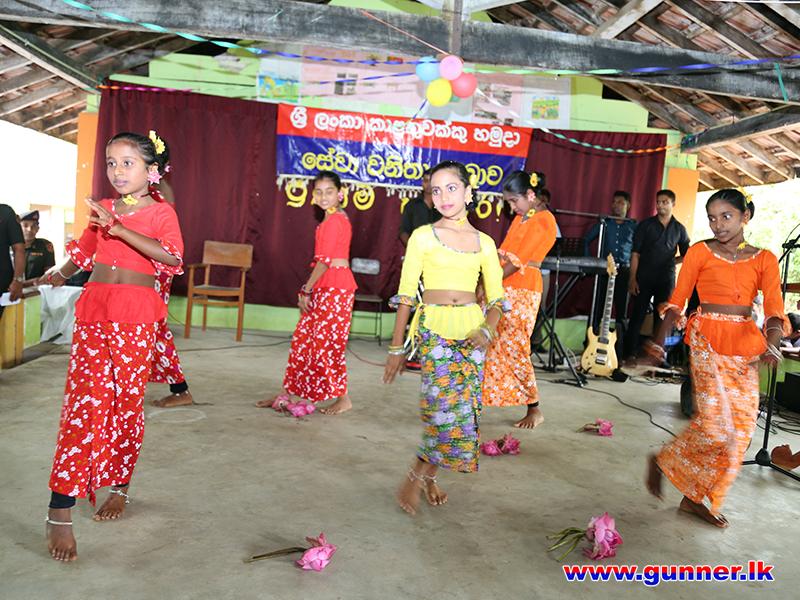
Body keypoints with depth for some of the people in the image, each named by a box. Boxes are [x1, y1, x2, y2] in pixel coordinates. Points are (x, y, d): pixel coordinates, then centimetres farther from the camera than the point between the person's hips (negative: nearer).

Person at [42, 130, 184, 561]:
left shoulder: (160, 212, 1)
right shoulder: (102, 210, 14)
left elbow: (172, 257, -18)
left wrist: (120, 229, -21)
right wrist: (57, 275, 26)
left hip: (136, 318, -2)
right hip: (92, 312, 3)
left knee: (127, 402, 6)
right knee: (83, 403, -5)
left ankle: (119, 487, 25)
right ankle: (59, 513, -5)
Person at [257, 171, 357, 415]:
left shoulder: (334, 221, -13)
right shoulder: (335, 219, 15)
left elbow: (324, 260, -17)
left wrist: (306, 290, -12)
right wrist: (308, 289, 11)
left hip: (334, 289, -9)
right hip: (323, 288, 10)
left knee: (326, 344, -3)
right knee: (302, 339, 12)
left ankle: (343, 399, 11)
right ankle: (286, 393, 21)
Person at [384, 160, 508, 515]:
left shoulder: (484, 242, 10)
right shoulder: (423, 236, 1)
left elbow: (496, 297, 11)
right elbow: (405, 295, 0)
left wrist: (488, 330, -9)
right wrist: (396, 348, -1)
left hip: (471, 329, 4)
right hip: (434, 328, -4)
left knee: (463, 409, 4)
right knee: (451, 407, -17)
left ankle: (425, 475, 23)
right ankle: (421, 474, 4)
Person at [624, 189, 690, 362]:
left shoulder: (679, 229, 9)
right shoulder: (646, 225, 2)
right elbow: (635, 253, -1)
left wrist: (670, 262, -6)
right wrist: (632, 278, -9)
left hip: (666, 279, 2)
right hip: (644, 278, -2)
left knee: (662, 318, 5)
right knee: (637, 315, -2)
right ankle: (630, 353, 4)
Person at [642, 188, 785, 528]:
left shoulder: (764, 259, 9)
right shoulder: (700, 252, 3)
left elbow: (775, 311, 1)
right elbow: (676, 302, 0)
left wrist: (770, 344, -19)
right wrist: (658, 342, -10)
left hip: (746, 345, 4)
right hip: (707, 339, -4)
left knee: (741, 427, 3)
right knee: (715, 421, -16)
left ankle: (695, 497, 16)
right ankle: (662, 461, 9)